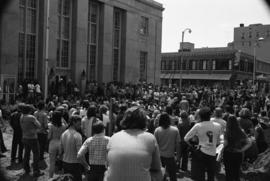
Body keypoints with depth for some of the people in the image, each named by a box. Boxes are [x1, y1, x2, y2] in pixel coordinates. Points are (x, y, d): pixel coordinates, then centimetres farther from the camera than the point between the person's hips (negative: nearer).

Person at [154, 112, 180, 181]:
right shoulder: (175, 130, -10)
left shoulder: (157, 130, -11)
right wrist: (178, 155, 4)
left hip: (160, 156, 1)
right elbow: (177, 144, -7)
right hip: (170, 156, -1)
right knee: (172, 175, 12)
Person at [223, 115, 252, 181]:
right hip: (238, 154, 3)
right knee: (237, 173, 17)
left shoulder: (227, 132, -15)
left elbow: (225, 144, -19)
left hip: (228, 154, -3)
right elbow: (249, 143, -3)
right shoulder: (241, 132, -3)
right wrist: (242, 150, 1)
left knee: (229, 173, 10)